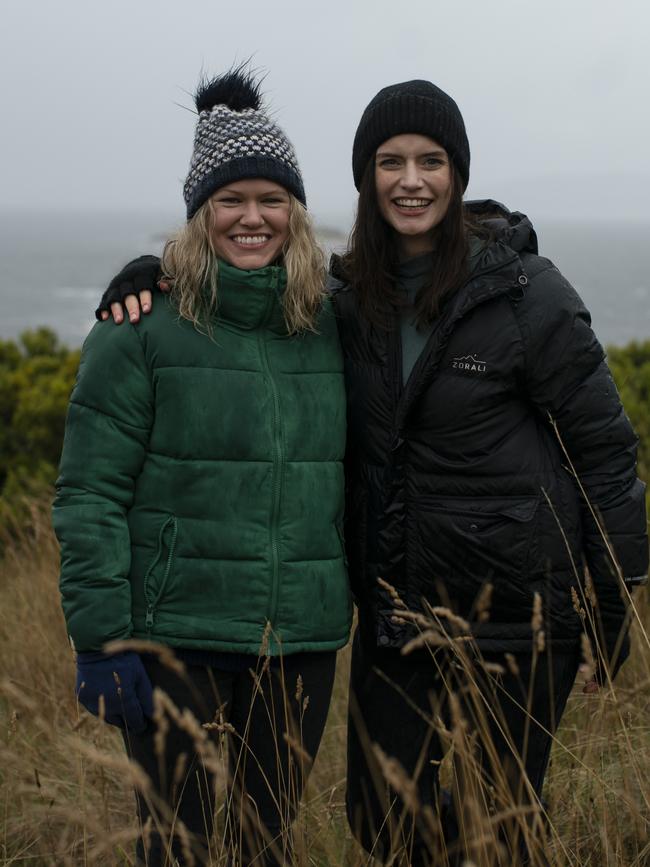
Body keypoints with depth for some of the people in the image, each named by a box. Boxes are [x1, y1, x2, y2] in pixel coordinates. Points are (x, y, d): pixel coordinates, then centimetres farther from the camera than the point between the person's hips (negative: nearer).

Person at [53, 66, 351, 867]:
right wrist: (101, 639, -12)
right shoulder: (142, 323, -6)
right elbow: (88, 494, -8)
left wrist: (362, 610, 12)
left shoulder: (329, 327, 8)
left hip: (302, 642, 4)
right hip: (177, 641, -4)